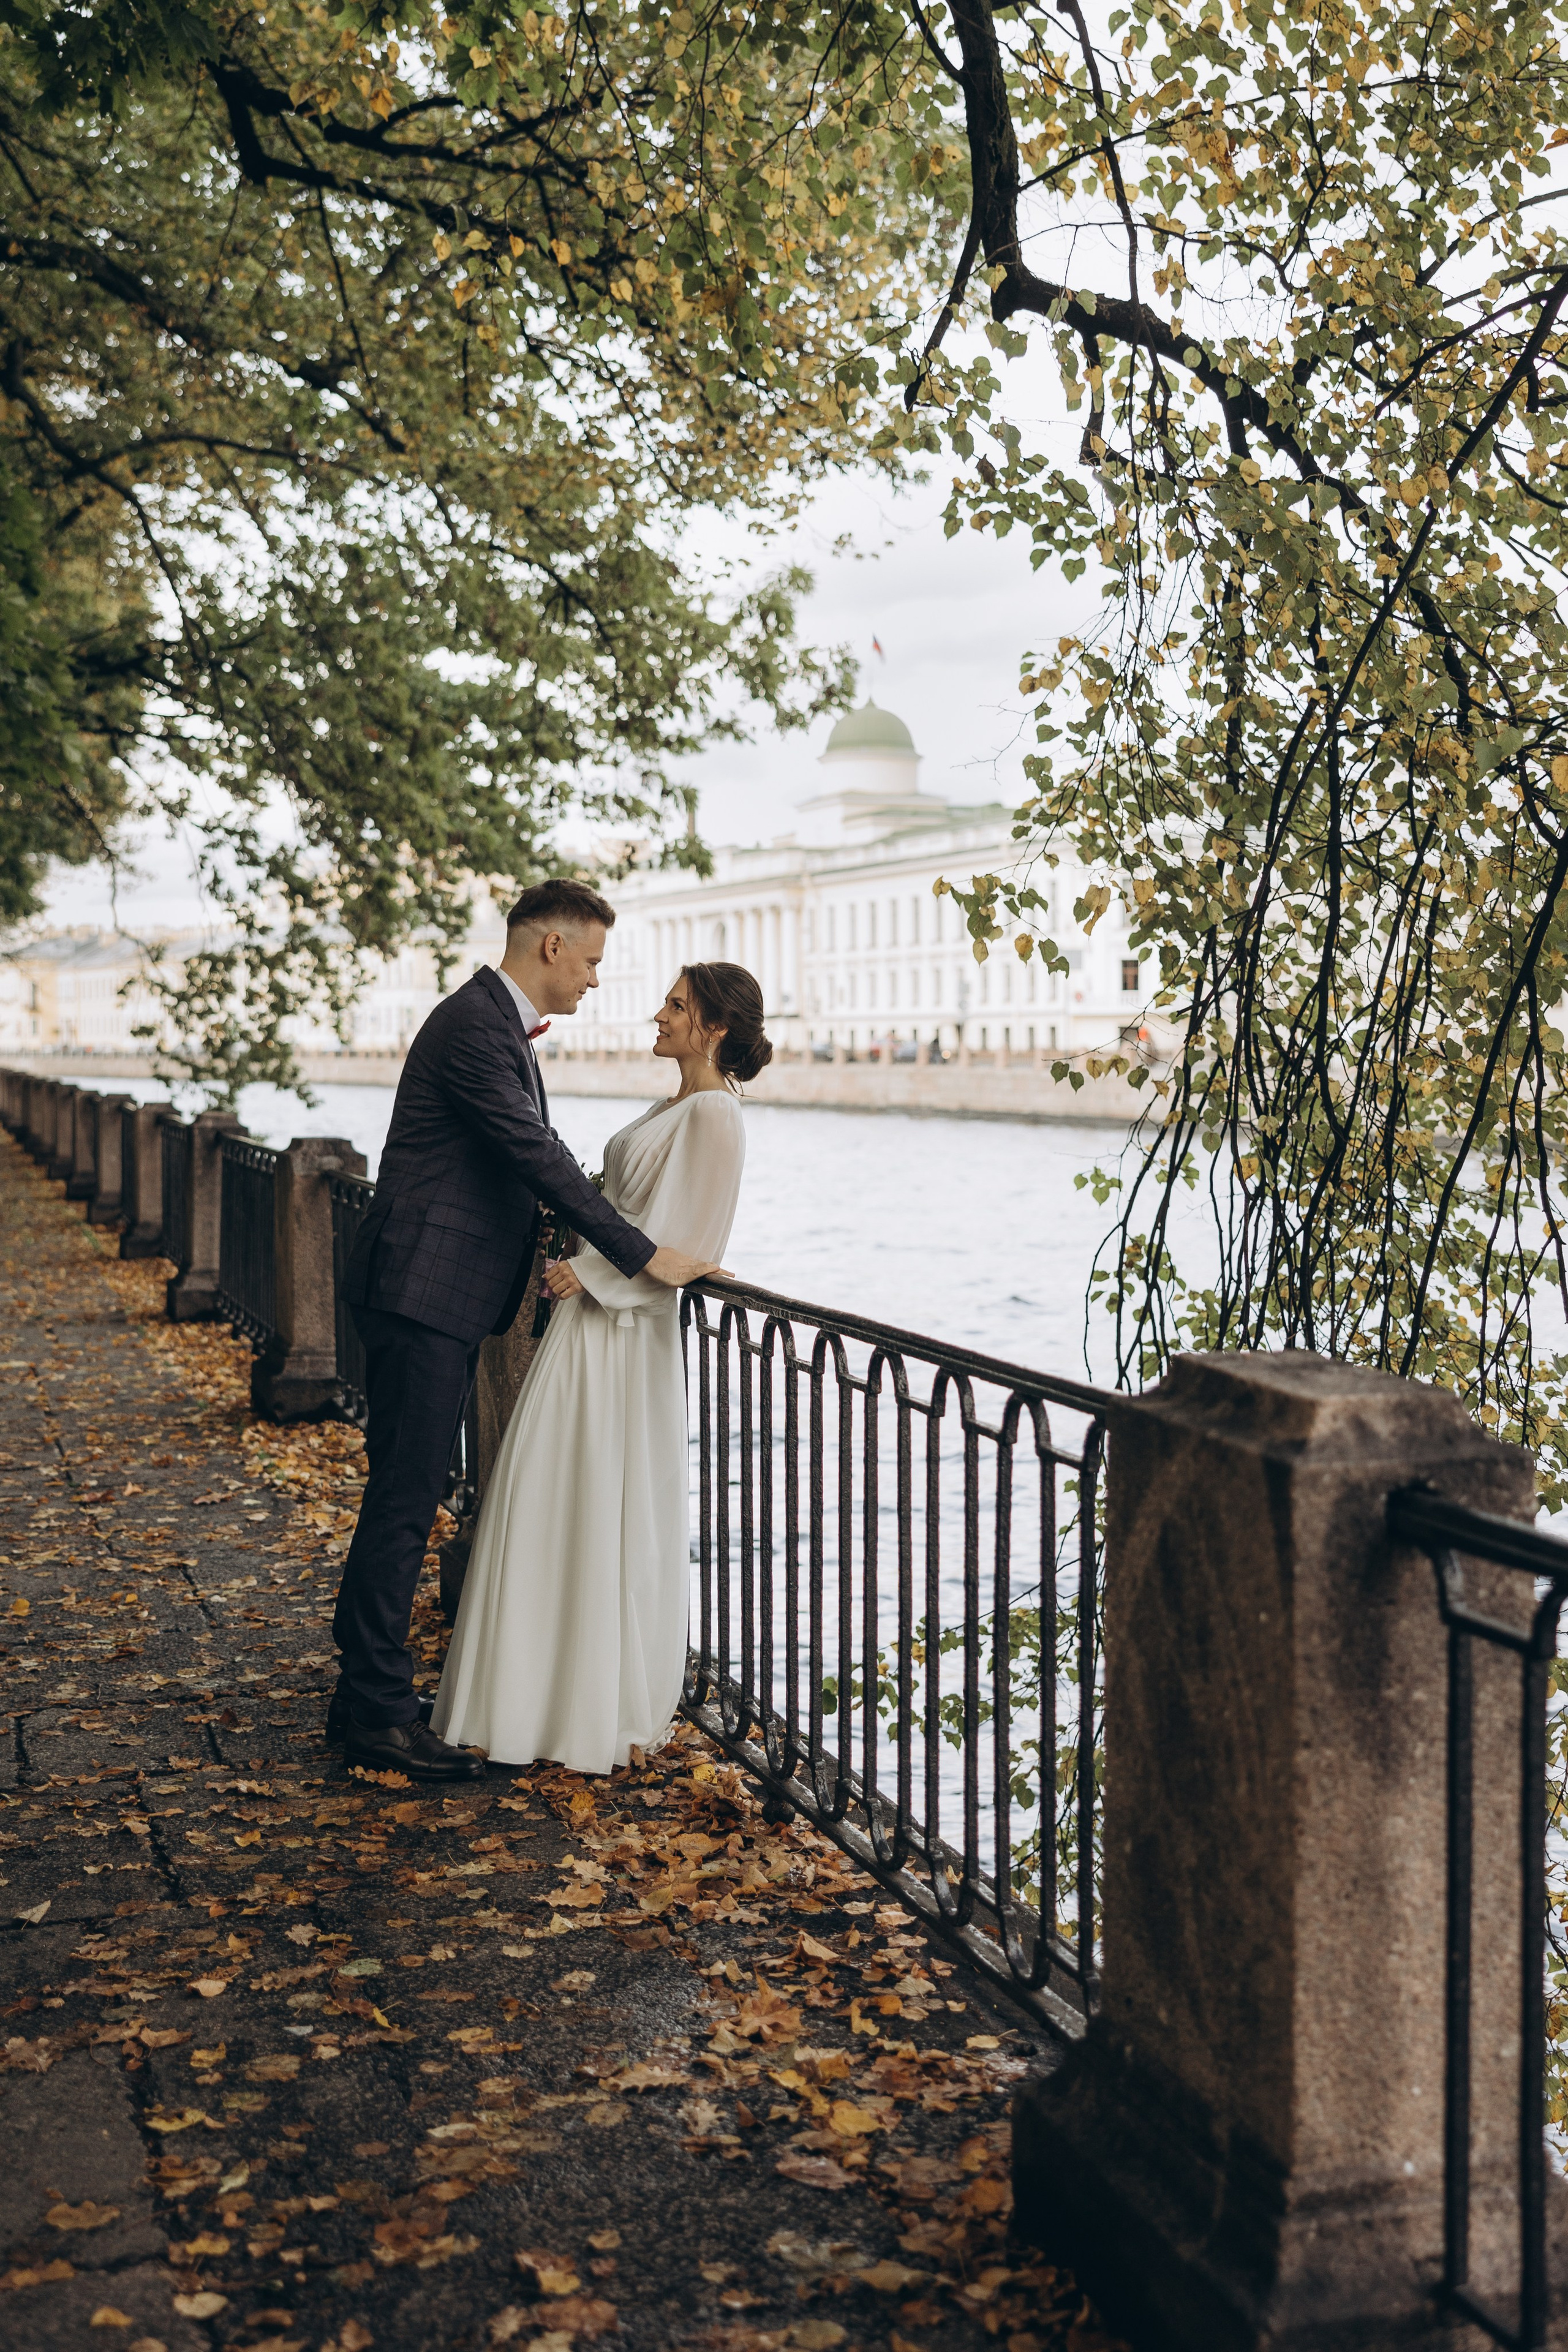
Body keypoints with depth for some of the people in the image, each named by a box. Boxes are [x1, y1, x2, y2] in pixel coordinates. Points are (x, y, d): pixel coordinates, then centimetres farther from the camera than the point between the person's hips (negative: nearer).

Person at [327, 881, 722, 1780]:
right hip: (425, 1292, -11)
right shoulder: (475, 1024, -16)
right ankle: (376, 1708, 1)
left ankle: (368, 1688, 23)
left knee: (408, 1495, 14)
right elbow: (539, 1157, -21)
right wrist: (643, 1255, -19)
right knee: (405, 1500, -6)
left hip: (443, 1298, 11)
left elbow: (527, 1164, 24)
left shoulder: (498, 1024, 18)